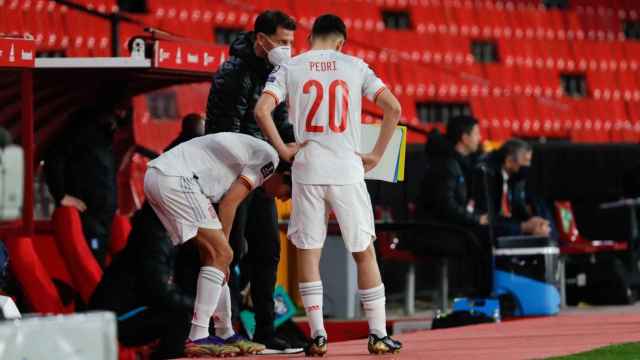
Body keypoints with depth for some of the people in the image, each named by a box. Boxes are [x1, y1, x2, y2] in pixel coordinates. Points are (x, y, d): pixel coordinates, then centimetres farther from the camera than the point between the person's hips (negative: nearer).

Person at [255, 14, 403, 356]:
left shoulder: (289, 68, 5)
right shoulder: (355, 67, 7)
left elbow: (261, 110, -9)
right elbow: (393, 108, -1)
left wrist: (283, 149, -1)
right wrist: (376, 155, 4)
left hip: (307, 172, 0)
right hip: (348, 170, 0)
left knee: (308, 251, 8)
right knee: (364, 252, 9)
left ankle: (317, 334, 1)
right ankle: (378, 335, 9)